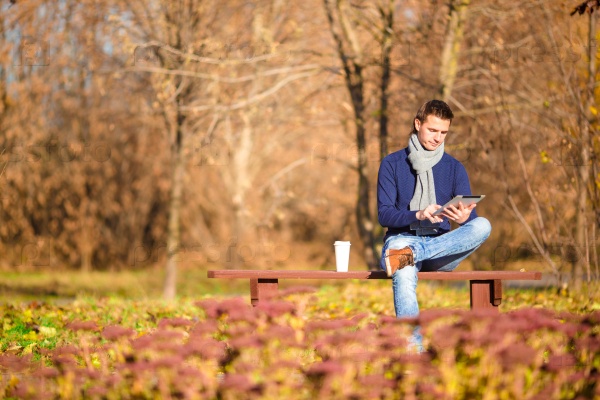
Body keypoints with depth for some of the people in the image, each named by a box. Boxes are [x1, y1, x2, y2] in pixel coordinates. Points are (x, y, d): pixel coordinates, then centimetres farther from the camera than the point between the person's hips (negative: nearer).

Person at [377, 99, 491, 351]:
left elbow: (472, 216, 2)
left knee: (483, 226, -29)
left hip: (443, 246, 3)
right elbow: (384, 214, -4)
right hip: (402, 238, -3)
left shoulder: (454, 168, 12)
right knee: (403, 274, -41)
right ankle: (414, 351, -54)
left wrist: (463, 218, -25)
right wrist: (419, 215, -23)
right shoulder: (392, 164, 7)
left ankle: (410, 255, -39)